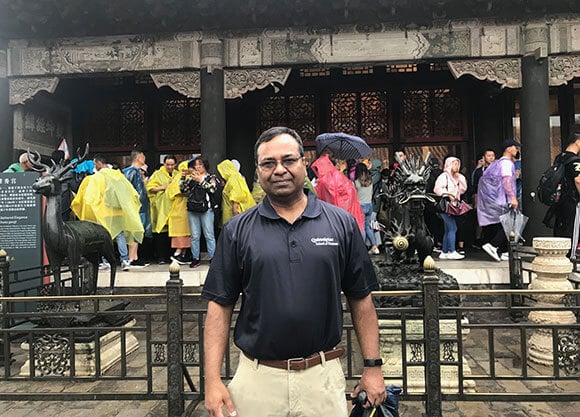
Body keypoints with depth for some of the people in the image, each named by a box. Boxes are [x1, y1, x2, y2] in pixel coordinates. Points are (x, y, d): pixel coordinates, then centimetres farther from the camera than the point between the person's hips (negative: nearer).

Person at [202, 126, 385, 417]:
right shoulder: (237, 231, -1)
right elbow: (220, 305, -1)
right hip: (256, 378, 1)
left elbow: (361, 299, 3)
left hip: (323, 375, 0)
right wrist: (213, 381, -5)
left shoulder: (341, 223, 0)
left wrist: (372, 366, 2)